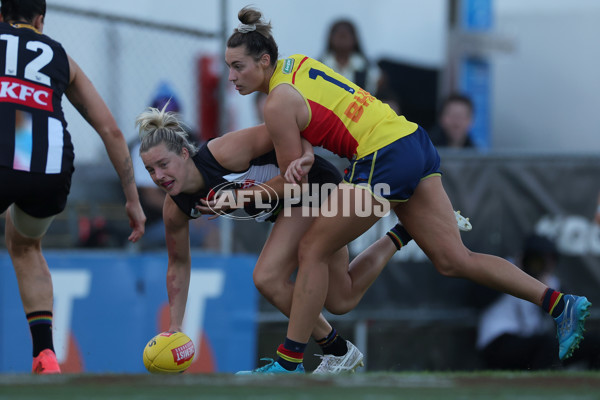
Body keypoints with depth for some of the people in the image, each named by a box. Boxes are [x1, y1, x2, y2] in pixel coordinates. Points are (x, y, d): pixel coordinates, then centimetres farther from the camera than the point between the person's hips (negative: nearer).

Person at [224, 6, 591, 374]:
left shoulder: (279, 103, -10)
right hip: (415, 143, 9)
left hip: (385, 161, -9)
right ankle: (561, 304, 5)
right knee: (454, 260, 9)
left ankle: (289, 363, 5)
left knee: (312, 251, 2)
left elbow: (295, 180, -4)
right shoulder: (296, 63, 13)